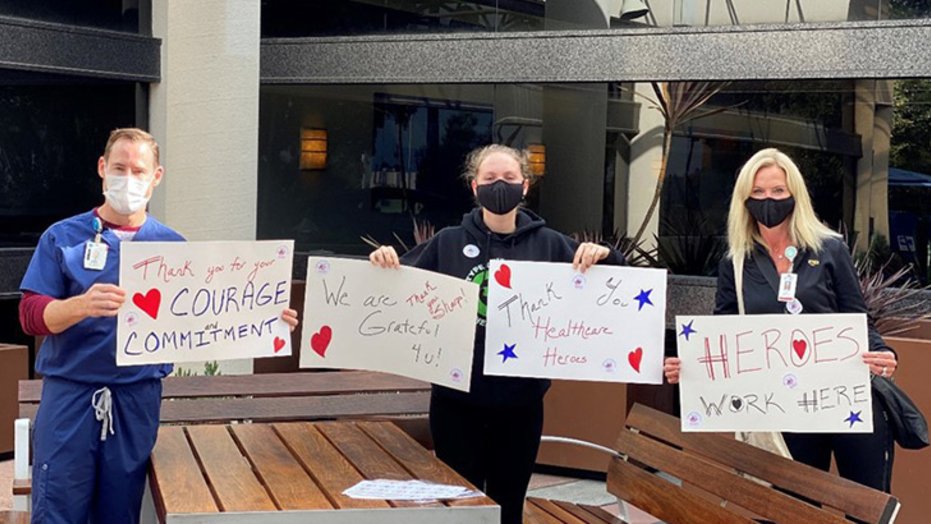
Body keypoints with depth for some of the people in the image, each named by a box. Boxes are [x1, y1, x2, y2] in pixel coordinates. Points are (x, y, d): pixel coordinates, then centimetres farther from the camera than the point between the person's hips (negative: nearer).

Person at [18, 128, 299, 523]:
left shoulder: (171, 245, 7)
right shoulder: (62, 237, 2)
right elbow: (31, 316, -4)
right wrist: (82, 305, -25)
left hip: (138, 398, 1)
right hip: (69, 392, -1)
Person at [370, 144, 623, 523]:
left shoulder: (550, 245, 1)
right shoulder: (447, 243, -1)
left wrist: (603, 257, -18)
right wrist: (385, 263, -18)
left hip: (521, 402, 1)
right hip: (457, 400, 0)